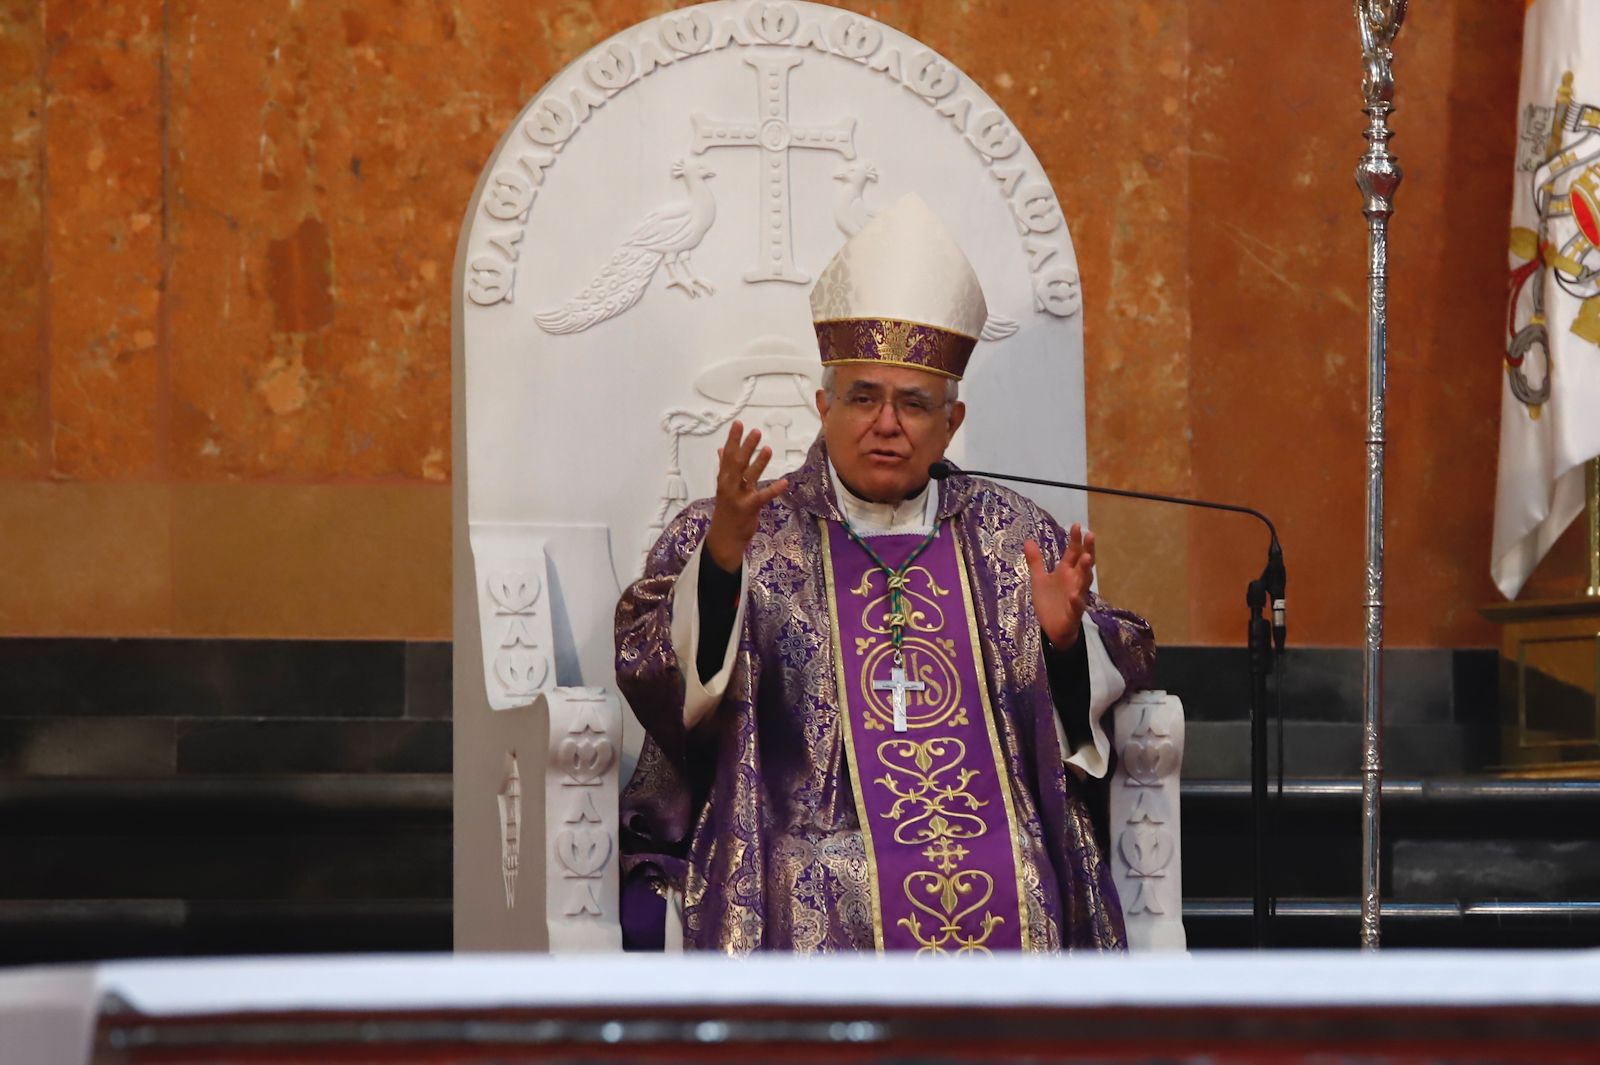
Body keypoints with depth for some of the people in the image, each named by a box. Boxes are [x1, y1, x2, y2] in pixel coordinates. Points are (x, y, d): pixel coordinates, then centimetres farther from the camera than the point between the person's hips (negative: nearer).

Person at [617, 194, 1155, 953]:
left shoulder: (1012, 536, 18)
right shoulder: (724, 537, 10)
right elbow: (651, 671, -5)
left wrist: (1065, 637, -5)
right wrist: (723, 556, -21)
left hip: (1010, 881, 2)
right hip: (815, 871, -2)